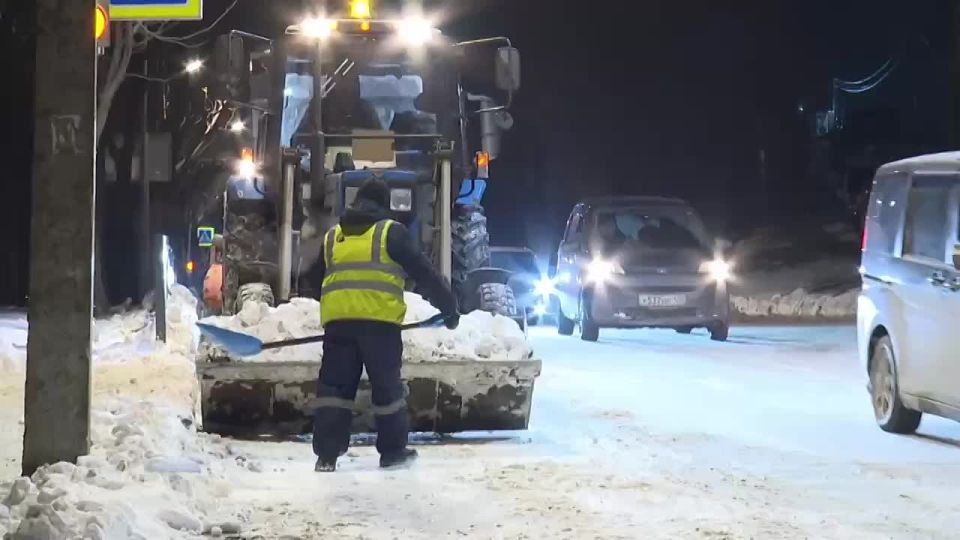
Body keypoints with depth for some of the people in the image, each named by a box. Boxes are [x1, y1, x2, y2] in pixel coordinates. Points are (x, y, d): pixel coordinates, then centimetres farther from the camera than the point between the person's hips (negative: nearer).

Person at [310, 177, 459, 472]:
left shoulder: (332, 237, 20)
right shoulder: (392, 232, 6)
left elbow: (317, 281, 27)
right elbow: (424, 273, 5)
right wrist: (449, 307, 12)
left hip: (337, 320, 3)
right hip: (379, 320, -3)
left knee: (334, 385, 4)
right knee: (387, 386, 8)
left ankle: (326, 454, -3)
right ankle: (392, 450, 14)